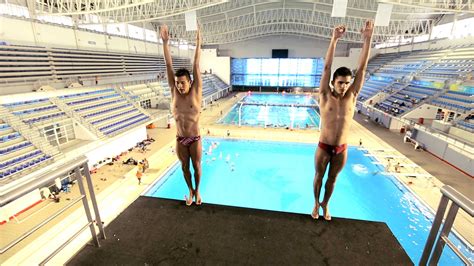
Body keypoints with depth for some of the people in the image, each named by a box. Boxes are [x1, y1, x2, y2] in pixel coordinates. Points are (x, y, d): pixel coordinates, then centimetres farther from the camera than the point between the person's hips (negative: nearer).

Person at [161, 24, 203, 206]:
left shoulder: (196, 92, -12)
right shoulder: (174, 92, -5)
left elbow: (196, 66, -18)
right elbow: (169, 66, -9)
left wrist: (198, 42, -20)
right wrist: (165, 42, -14)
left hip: (195, 140, -3)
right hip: (180, 140, 3)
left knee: (197, 167, 14)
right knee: (184, 167, 17)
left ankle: (197, 190, 38)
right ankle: (190, 191, 39)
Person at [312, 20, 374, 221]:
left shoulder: (351, 97, -3)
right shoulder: (325, 96, -10)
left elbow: (362, 69, -8)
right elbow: (327, 68, -17)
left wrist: (367, 39, -12)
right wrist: (334, 40, -21)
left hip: (341, 149, 3)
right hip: (323, 147, -2)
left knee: (332, 179, 20)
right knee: (319, 177, 16)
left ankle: (325, 203, 43)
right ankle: (316, 203, 40)